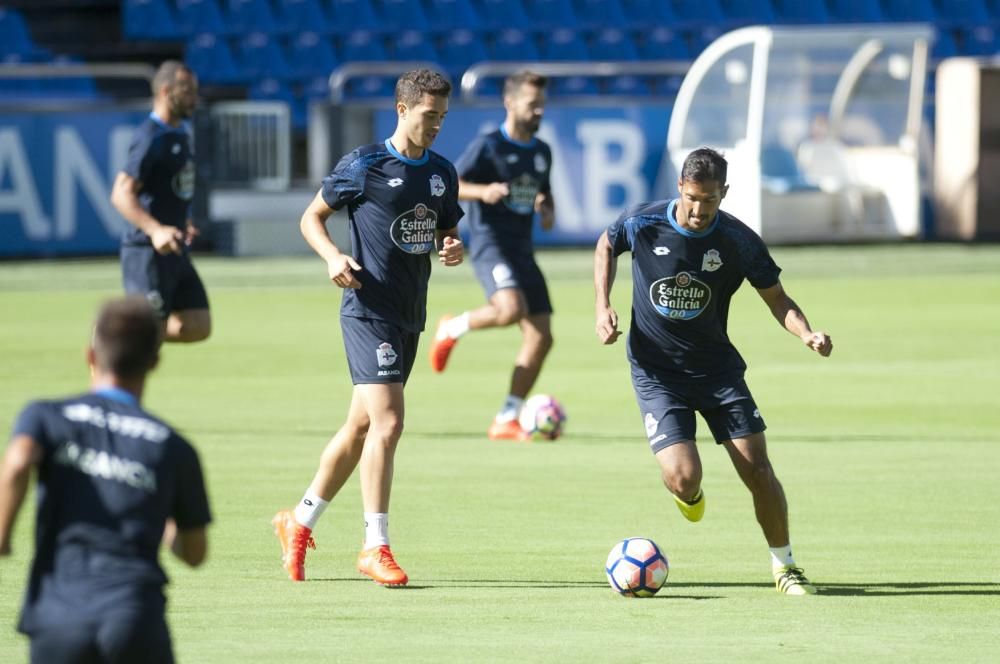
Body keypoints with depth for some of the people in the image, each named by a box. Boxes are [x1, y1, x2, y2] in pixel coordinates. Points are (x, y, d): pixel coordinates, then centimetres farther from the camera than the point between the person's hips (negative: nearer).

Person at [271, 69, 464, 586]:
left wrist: (453, 249, -2)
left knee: (361, 427, 13)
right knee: (387, 422, -16)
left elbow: (447, 232, 22)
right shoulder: (365, 166, -8)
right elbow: (311, 217, 1)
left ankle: (298, 522, 28)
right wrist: (333, 256, -18)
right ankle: (375, 547, -11)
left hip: (409, 313, 7)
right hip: (369, 308, -7)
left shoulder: (442, 173, 10)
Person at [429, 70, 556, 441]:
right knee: (511, 309, -33)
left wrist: (548, 211, 7)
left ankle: (506, 421, 4)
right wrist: (483, 191, -25)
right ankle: (452, 329, -2)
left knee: (541, 337, -2)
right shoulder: (488, 146, -6)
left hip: (522, 250, 7)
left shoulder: (542, 152, 14)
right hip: (491, 244, -7)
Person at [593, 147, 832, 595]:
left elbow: (776, 299, 0)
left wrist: (807, 334, -20)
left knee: (757, 469, -7)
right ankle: (688, 495, 24)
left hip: (717, 368, 1)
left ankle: (784, 566, 12)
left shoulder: (739, 242, -12)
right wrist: (602, 307, 0)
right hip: (656, 372, -1)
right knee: (684, 478, -17)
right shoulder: (642, 223, -13)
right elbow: (607, 245, 11)